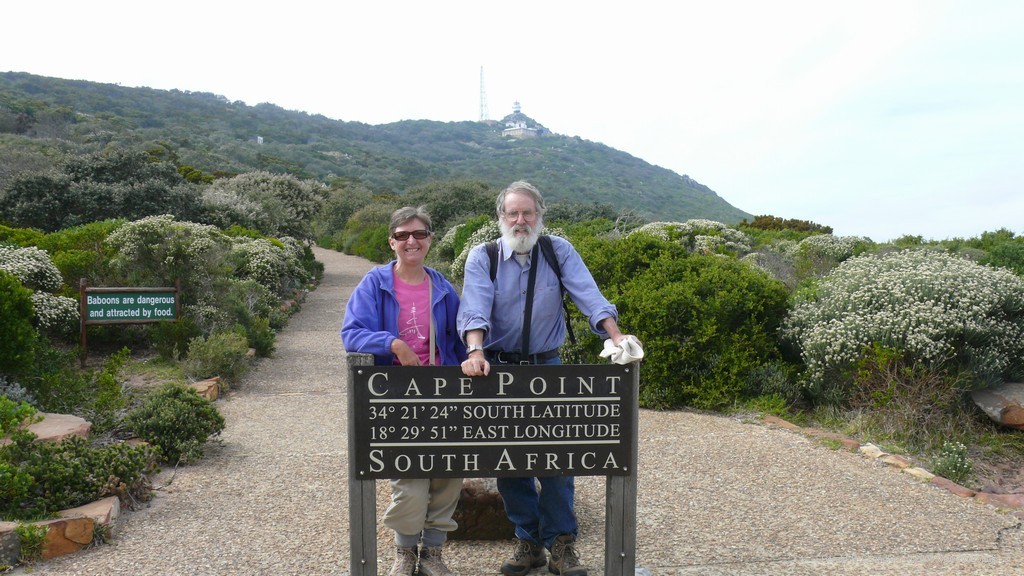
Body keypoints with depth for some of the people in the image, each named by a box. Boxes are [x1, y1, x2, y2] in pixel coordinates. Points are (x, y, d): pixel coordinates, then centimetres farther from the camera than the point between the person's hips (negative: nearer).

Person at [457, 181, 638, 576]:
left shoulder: (559, 252, 1)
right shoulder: (482, 257, -2)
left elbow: (588, 295, -10)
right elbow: (475, 308, -16)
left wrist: (615, 335, -26)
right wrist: (476, 352, -34)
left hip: (548, 367, 0)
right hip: (499, 369, 0)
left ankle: (561, 543, 12)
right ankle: (528, 541, 19)